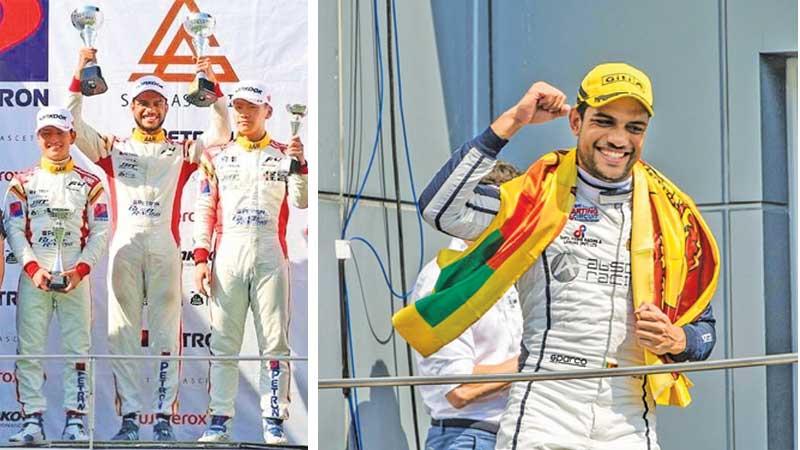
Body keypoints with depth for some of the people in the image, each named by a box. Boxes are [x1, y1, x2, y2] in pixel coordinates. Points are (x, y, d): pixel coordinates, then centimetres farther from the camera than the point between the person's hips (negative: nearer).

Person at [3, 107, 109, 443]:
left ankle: (75, 421, -2)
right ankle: (32, 420, -3)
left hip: (76, 276, 0)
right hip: (34, 275, 0)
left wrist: (80, 270, -11)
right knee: (29, 349, -4)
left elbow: (100, 232, 4)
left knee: (77, 349, -3)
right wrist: (33, 269, -11)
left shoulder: (89, 184, 10)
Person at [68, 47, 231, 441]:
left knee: (165, 332, -3)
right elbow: (72, 127, 7)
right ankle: (129, 417, 1)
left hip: (165, 248, 0)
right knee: (123, 332, -1)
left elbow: (220, 134, 3)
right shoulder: (113, 149, 15)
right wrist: (79, 77, -2)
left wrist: (214, 88, -6)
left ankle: (164, 418, -1)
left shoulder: (181, 152, 14)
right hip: (123, 246, 1)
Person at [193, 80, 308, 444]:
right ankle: (219, 419, 2)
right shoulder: (217, 157, 13)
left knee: (275, 342, -2)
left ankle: (273, 420, 0)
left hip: (270, 257, -1)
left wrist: (300, 164, -18)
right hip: (227, 257, 1)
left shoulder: (284, 155, 10)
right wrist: (201, 258, 0)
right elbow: (205, 210, 9)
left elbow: (302, 202, -4)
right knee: (223, 342, 0)